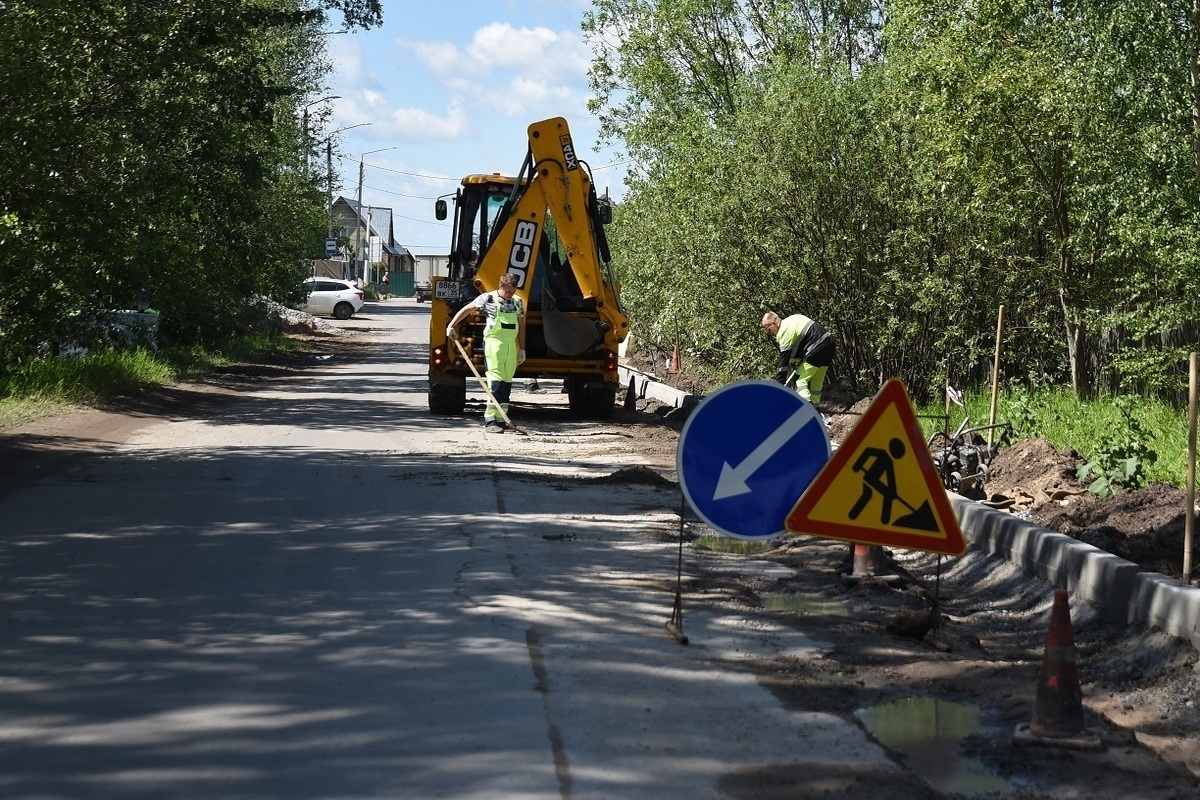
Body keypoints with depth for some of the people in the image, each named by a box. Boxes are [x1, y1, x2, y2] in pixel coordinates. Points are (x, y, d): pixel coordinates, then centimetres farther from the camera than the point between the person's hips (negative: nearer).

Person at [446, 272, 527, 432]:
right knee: (496, 381, -14)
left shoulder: (517, 302, 12)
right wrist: (451, 326, 0)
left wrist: (522, 349, 16)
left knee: (507, 383, 5)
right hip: (493, 342, -5)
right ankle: (489, 420, -16)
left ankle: (501, 418, 12)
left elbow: (521, 326, 18)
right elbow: (466, 309, 6)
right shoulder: (488, 298, -2)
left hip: (511, 345, 6)